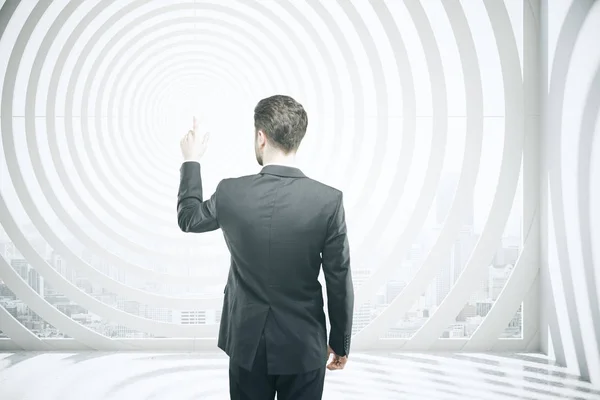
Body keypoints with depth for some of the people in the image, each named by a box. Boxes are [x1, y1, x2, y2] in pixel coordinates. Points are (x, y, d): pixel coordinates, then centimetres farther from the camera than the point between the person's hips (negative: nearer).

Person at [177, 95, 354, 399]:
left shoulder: (232, 193, -14)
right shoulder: (329, 200, -17)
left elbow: (188, 219, 9)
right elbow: (339, 282, -10)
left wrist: (191, 161, 22)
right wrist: (340, 342, 5)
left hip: (247, 342, 1)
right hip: (303, 345, -1)